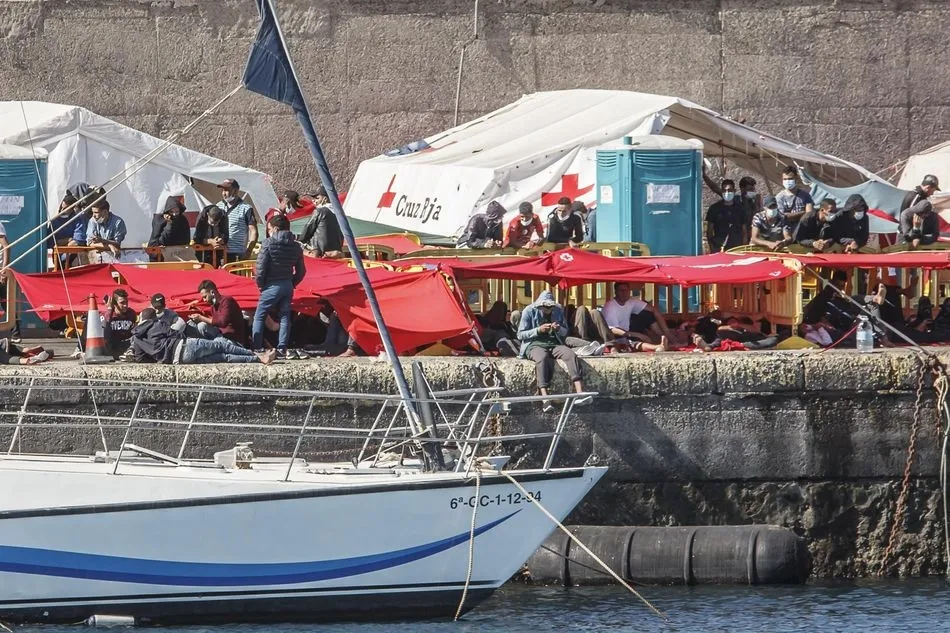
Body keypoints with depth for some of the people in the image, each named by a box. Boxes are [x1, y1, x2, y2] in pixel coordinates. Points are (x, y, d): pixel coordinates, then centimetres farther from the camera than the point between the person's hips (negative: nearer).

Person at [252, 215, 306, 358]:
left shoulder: (269, 243, -12)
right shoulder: (295, 246, 6)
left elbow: (260, 267, -14)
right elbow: (301, 271, 10)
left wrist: (260, 283, -1)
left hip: (272, 285, -5)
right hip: (288, 285, 5)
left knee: (259, 317, 3)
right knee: (285, 316, 9)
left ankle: (256, 348, -3)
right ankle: (282, 349, 3)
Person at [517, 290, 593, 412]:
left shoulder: (558, 311, 13)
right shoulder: (529, 311, 3)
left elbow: (565, 332, 20)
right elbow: (520, 335, 0)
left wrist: (559, 329, -4)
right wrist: (538, 330, -13)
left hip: (554, 344, 4)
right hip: (535, 344, -4)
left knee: (571, 354, -28)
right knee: (542, 358, -40)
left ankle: (580, 393, -41)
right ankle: (545, 399, -51)